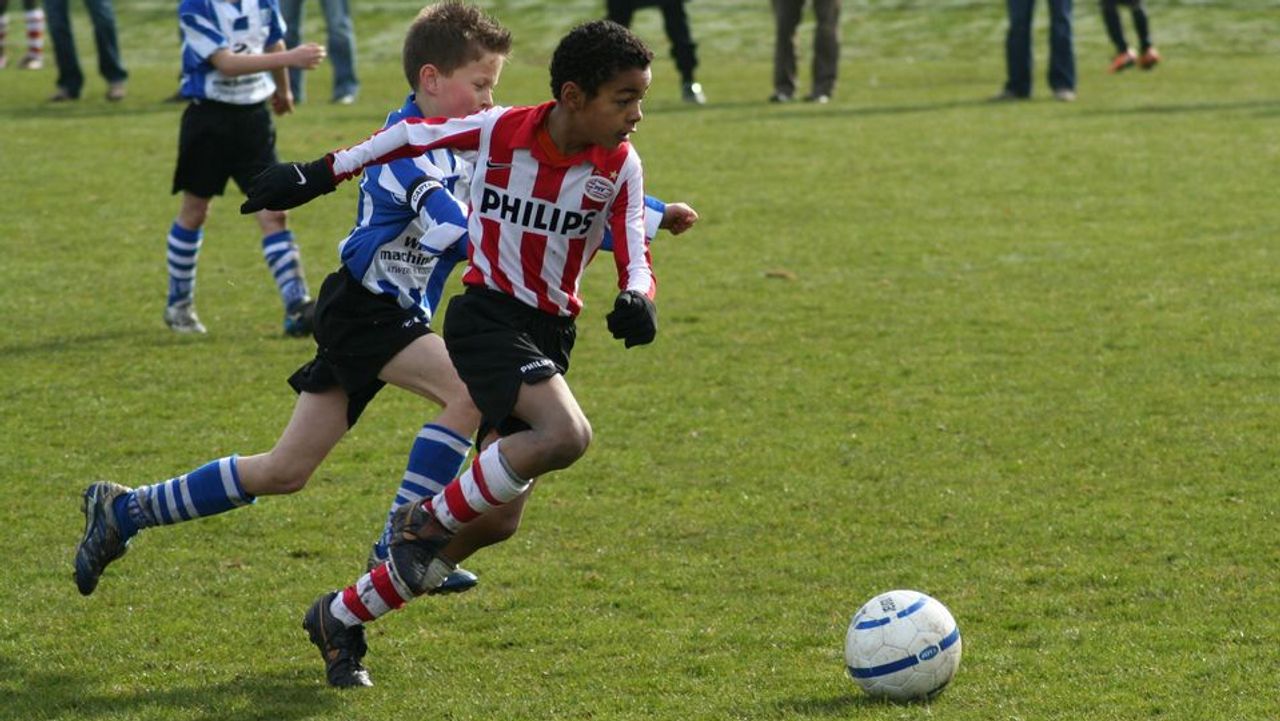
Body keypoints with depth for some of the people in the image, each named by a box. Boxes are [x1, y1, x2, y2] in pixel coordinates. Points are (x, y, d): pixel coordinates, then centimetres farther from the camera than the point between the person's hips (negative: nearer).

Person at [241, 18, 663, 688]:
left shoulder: (620, 165, -5)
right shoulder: (500, 130, -14)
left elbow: (633, 252, -5)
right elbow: (410, 136, 0)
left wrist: (637, 298, -29)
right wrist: (318, 176, 4)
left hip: (550, 332, 5)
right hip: (488, 314, -5)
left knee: (493, 518, 3)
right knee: (565, 435, -32)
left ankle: (341, 619, 19)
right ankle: (430, 519, -11)